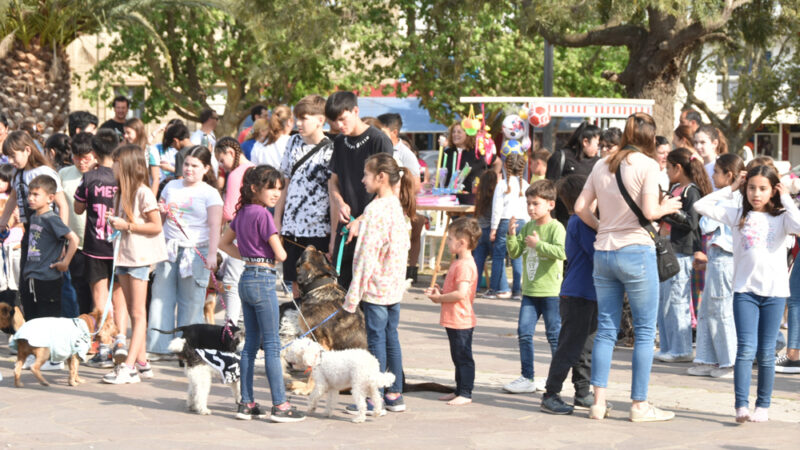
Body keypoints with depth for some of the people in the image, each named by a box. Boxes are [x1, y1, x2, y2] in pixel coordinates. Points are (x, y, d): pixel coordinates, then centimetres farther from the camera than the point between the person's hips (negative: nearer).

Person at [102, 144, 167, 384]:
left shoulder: (143, 193, -12)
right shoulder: (122, 192, 14)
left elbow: (156, 226, -15)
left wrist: (127, 225, -18)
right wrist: (115, 221, 2)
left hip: (140, 256, -9)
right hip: (124, 254, 9)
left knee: (138, 313, -6)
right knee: (133, 313, 10)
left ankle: (129, 367, -9)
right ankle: (141, 362, 14)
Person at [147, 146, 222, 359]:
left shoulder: (210, 193, 0)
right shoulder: (171, 187, 13)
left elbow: (214, 226, -9)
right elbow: (159, 219, 22)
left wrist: (212, 254, -21)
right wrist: (160, 212, -2)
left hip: (195, 251, -4)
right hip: (169, 248, 4)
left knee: (190, 303, -1)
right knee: (161, 296, 1)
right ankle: (158, 347, 5)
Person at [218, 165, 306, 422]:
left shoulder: (242, 213, 10)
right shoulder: (263, 214, -15)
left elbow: (224, 243, 23)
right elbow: (280, 255, -16)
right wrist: (268, 256, 7)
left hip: (246, 280, 8)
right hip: (263, 279, -8)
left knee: (251, 343, 12)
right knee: (272, 345, -4)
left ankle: (246, 403, 14)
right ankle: (280, 406, -1)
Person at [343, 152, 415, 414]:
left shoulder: (375, 209, -17)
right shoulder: (398, 206, 9)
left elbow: (367, 253, -19)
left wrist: (353, 294, -16)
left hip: (376, 286, -8)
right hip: (395, 285, 8)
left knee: (376, 340, -3)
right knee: (391, 337, 14)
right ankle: (395, 395, 19)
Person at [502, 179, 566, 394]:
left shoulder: (556, 227, -9)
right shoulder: (527, 227, 10)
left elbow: (561, 252, -22)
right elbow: (515, 253, 8)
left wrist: (539, 244, -23)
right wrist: (512, 235, -7)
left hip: (550, 290, -6)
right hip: (529, 290, 6)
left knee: (554, 335, 2)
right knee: (524, 333, 4)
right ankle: (527, 378, 11)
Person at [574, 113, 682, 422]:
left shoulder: (602, 166, 10)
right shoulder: (647, 164, -7)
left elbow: (580, 207, 7)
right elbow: (649, 211, -14)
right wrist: (667, 208, 6)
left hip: (603, 253, 6)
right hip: (636, 251, -6)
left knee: (605, 330, 10)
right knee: (645, 331, 3)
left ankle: (598, 402, 7)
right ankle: (640, 405, 3)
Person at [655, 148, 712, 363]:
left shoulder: (691, 191, -11)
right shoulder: (676, 189, 16)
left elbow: (692, 222, -20)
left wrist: (670, 210, -22)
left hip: (682, 253, -10)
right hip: (668, 251, 10)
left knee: (677, 300, -6)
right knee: (662, 299, 12)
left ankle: (681, 350, -1)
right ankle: (667, 347, 18)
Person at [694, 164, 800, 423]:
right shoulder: (738, 216, 7)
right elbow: (701, 206, 3)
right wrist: (730, 189, 6)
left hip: (774, 292, 0)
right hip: (745, 291, 0)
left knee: (766, 352, 6)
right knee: (746, 349, -9)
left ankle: (763, 406, 15)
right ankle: (741, 406, -12)